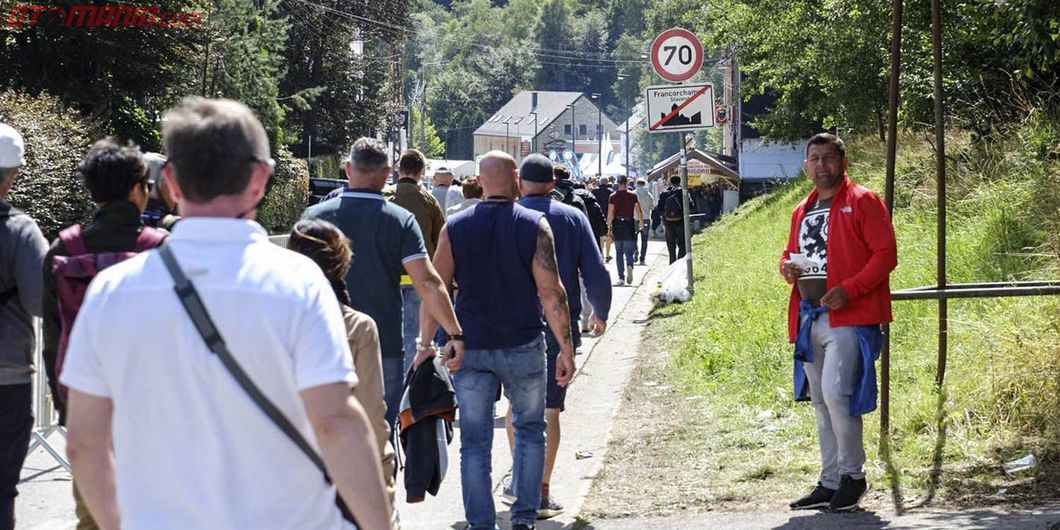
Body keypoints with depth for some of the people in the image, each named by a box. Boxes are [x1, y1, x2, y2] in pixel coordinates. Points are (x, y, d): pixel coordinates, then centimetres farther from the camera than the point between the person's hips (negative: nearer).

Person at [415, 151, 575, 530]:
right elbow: (550, 291, -9)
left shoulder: (455, 227, 0)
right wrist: (566, 348, -4)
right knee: (530, 429, 16)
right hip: (522, 345, -1)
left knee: (475, 440, 6)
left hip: (469, 348, 1)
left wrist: (426, 344, 3)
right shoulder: (534, 225, -6)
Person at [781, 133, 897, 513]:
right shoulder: (802, 211, 18)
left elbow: (885, 254, -9)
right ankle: (830, 482, 17)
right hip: (809, 319, 8)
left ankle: (853, 475, -2)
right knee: (821, 401, 10)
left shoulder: (862, 203, -3)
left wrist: (849, 289, -20)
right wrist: (787, 267, 5)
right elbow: (790, 253, 30)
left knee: (836, 393, -17)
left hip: (848, 317, -8)